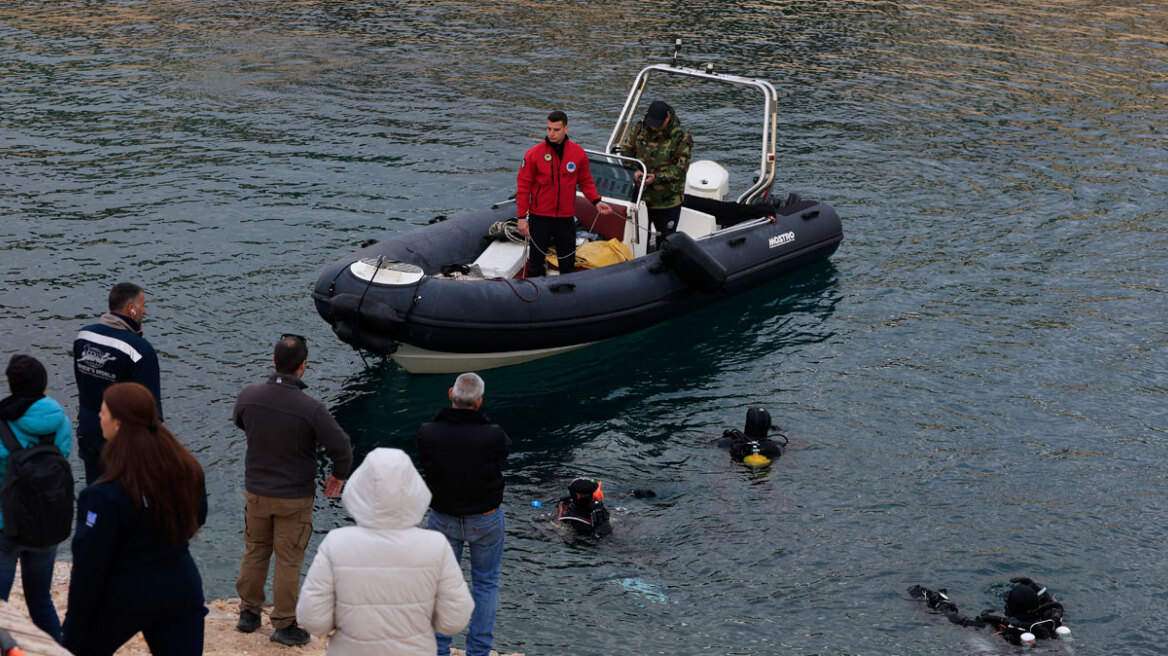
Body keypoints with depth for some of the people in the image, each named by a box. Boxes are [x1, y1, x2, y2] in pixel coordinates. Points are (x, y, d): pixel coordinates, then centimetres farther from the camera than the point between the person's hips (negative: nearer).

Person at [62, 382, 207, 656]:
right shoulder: (187, 469, -8)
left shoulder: (105, 495, -25)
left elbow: (90, 566, -18)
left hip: (124, 599, -5)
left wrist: (74, 627, -8)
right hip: (182, 590, 5)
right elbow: (197, 518, 11)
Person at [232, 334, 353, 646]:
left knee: (254, 552, 21)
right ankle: (284, 625, 16)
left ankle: (249, 613, 32)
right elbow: (342, 449, -20)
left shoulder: (249, 395, -11)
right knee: (288, 562, 8)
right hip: (294, 498, -4)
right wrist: (339, 475, 0)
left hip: (256, 492, 4)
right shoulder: (311, 408, -24)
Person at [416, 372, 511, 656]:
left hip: (443, 518, 2)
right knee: (486, 583, 15)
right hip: (486, 520, -1)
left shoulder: (427, 433, -20)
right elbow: (506, 448, -4)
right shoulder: (493, 436, -25)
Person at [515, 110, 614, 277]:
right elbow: (523, 186, -4)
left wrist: (596, 201, -4)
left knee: (568, 263, 9)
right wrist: (521, 217, -8)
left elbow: (586, 181, 12)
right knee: (536, 263, 2)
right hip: (540, 218, -2)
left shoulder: (578, 153, 0)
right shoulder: (534, 154, -7)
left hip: (566, 219, 2)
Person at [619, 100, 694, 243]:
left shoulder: (681, 137, -13)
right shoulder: (640, 128, 0)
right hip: (641, 195, 4)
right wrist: (634, 171, -13)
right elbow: (625, 151, 6)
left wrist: (657, 177, -24)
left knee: (666, 239, 6)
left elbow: (681, 167, -14)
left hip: (668, 200, -4)